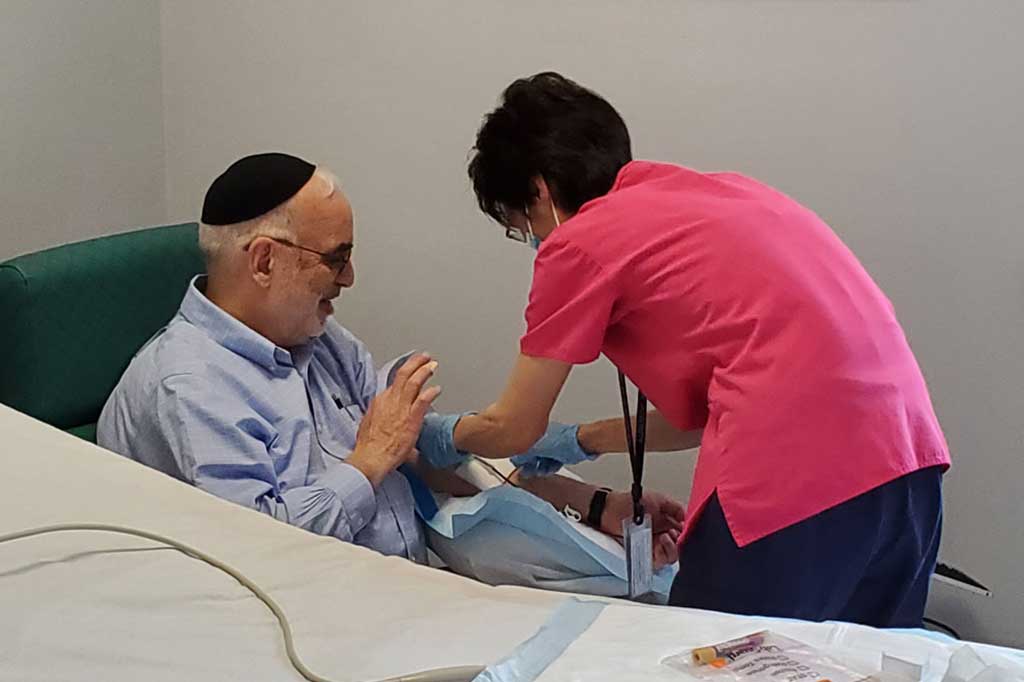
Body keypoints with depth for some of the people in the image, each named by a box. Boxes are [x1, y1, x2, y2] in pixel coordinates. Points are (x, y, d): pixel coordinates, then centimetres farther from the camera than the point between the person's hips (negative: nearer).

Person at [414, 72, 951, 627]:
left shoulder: (578, 242, 4)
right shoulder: (722, 190, 23)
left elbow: (511, 431, 14)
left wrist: (444, 434, 35)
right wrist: (584, 442, 40)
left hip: (796, 483, -8)